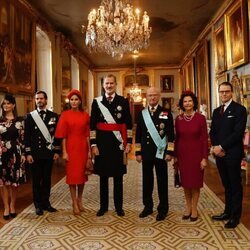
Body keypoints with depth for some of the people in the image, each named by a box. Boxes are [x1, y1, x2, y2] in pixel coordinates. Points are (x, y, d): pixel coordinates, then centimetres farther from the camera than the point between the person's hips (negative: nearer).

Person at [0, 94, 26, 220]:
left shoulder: (20, 120, 3)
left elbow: (22, 138, 1)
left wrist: (23, 154, -3)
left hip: (16, 153, 0)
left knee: (15, 181, 7)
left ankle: (12, 206, 22)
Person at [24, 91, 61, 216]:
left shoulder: (53, 116, 5)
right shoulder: (30, 116, 4)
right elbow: (27, 136, 1)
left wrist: (57, 151, 0)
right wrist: (28, 153, -5)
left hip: (48, 153, 1)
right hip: (35, 154, -1)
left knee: (47, 179, 8)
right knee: (36, 180, 5)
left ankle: (46, 202, 20)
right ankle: (38, 204, 15)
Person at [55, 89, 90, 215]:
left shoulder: (85, 115, 4)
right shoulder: (65, 115, -2)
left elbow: (87, 134, 5)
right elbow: (63, 135, -4)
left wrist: (89, 150, 2)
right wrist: (64, 151, -8)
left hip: (82, 147, 2)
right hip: (71, 147, -2)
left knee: (82, 174, 10)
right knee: (72, 174, 3)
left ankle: (79, 200, 28)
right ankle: (74, 203, 14)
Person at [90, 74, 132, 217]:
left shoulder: (123, 101, 2)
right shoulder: (97, 102, 3)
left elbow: (128, 124, 2)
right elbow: (93, 125, 1)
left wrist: (129, 143, -3)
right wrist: (93, 144, -4)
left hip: (118, 143, 0)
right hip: (102, 143, 1)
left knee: (118, 176, 9)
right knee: (103, 176, 10)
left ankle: (119, 206, 23)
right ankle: (103, 206, 24)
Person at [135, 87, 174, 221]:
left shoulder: (166, 113, 0)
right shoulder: (141, 114, 8)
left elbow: (171, 135, -2)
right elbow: (138, 135, 8)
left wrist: (169, 152, -8)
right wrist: (138, 152, 4)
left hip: (160, 152, -2)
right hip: (146, 153, 3)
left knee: (162, 181, 6)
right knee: (147, 181, 10)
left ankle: (163, 209, 18)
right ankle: (148, 206, 25)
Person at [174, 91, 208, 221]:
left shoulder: (200, 118, -7)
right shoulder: (178, 119, 1)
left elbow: (204, 139, -7)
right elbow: (177, 138, 5)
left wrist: (204, 157, -10)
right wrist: (175, 156, 5)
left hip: (196, 153, -2)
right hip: (182, 153, 3)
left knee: (195, 182, 7)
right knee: (185, 181, 11)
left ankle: (194, 208, 21)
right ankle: (188, 207, 27)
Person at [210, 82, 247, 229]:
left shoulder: (239, 109, -7)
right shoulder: (216, 111, 13)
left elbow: (238, 133, -16)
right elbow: (213, 132, 12)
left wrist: (222, 147, -15)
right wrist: (215, 147, -5)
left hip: (233, 153, -6)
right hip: (219, 153, 6)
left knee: (235, 185, 5)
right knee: (226, 185, 15)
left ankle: (235, 216, 17)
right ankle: (228, 212, 27)